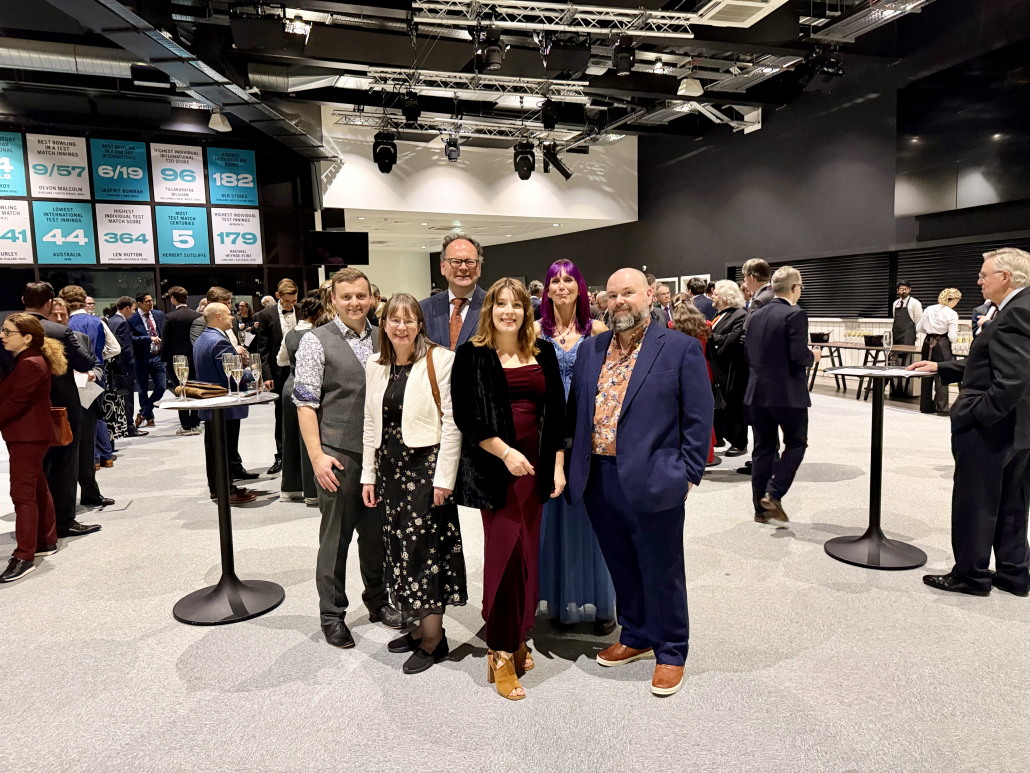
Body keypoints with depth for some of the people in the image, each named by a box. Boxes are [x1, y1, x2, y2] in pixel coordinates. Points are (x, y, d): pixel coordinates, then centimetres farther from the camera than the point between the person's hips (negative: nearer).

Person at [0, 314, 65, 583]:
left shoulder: (31, 364, -18)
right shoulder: (23, 361, 13)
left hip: (27, 437, -10)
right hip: (27, 435, 10)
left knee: (23, 493, -6)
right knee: (37, 489, 17)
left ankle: (24, 556, -1)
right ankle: (47, 542, 28)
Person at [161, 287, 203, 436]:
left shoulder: (170, 317, -8)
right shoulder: (199, 316, 0)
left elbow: (166, 340, -6)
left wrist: (164, 359, 3)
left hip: (177, 359, -3)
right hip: (196, 358, 3)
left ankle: (185, 426, 3)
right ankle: (195, 424, 12)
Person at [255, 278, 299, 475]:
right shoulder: (266, 315, -1)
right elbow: (263, 348, -1)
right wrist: (266, 375, -7)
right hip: (280, 372, 0)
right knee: (281, 414, 9)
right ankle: (281, 456, 18)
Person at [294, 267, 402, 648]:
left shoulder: (382, 339, 9)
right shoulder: (316, 341, -5)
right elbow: (305, 403, -8)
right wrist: (317, 455, -14)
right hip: (338, 454, -4)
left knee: (376, 532, 15)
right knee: (335, 537, 7)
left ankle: (377, 600, 35)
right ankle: (332, 615, 23)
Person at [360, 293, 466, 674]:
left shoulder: (439, 360, -9)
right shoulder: (376, 366, 9)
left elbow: (452, 422, -12)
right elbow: (371, 423, 13)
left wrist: (444, 476, -15)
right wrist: (368, 474, 10)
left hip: (426, 464, -6)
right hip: (389, 467, 6)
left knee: (423, 547, -4)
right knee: (399, 546, 11)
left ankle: (434, 636, 11)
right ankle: (421, 626, 25)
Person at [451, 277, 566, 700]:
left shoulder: (543, 352, 10)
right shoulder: (472, 355, -1)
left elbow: (556, 411, 10)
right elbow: (466, 415, -7)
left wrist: (558, 465, 5)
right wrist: (505, 451, -17)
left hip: (535, 466, 4)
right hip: (494, 467, -4)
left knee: (528, 554, 9)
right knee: (506, 553, -5)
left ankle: (517, 637, 27)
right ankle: (501, 654, 8)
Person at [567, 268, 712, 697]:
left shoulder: (681, 348, -4)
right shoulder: (591, 349, 11)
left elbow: (698, 418, -5)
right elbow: (574, 408, 16)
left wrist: (688, 473, -8)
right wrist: (578, 460, 9)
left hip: (652, 480, -5)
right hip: (598, 479, 5)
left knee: (662, 572, 9)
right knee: (621, 566, 19)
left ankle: (670, 652, 29)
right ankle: (636, 637, 39)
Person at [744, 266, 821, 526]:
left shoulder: (756, 315, 8)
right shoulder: (795, 314, -13)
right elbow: (799, 355, -20)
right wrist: (814, 356, 1)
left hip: (758, 392, 6)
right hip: (787, 393, -6)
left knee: (763, 447, 11)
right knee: (796, 444, 11)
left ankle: (762, 509, 16)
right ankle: (773, 495, -3)